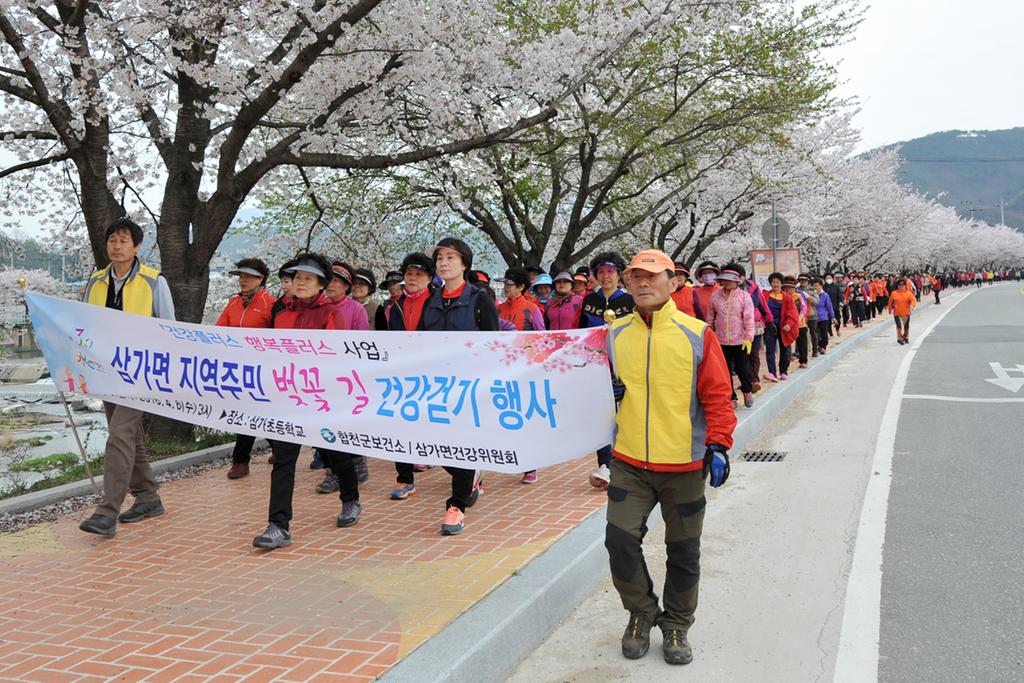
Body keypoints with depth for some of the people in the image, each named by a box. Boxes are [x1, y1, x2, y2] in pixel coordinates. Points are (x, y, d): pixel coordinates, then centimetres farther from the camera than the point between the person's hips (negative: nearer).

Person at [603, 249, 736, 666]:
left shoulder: (697, 335, -5)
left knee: (683, 552, 10)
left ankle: (676, 626, 32)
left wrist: (718, 445, -11)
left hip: (684, 465, -2)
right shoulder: (615, 336, 3)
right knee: (620, 540, -4)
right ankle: (641, 613, 22)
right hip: (628, 463, 2)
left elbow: (718, 396, -4)